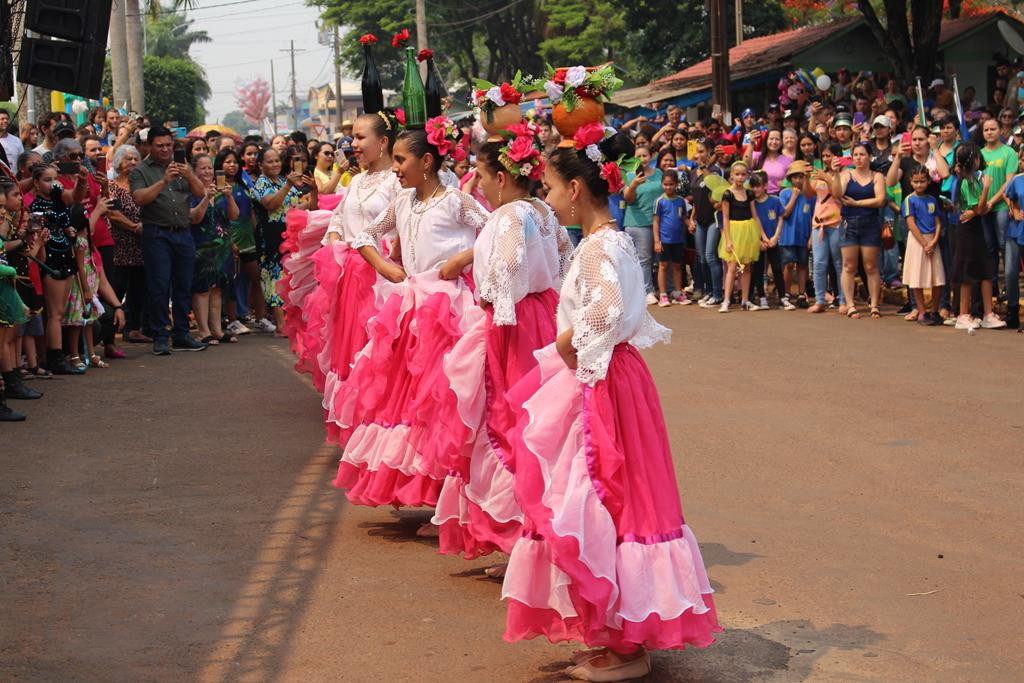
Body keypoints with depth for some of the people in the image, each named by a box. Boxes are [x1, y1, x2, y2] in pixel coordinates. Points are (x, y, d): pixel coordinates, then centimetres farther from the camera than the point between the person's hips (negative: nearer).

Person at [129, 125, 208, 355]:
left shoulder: (183, 167, 16)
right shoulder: (140, 171, 3)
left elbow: (200, 193, 5)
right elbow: (139, 199, -12)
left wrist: (189, 176, -14)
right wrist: (164, 181, -21)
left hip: (183, 233, 4)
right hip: (157, 235, -4)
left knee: (183, 287, 7)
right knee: (159, 287, -6)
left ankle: (181, 335, 15)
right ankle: (159, 338, -1)